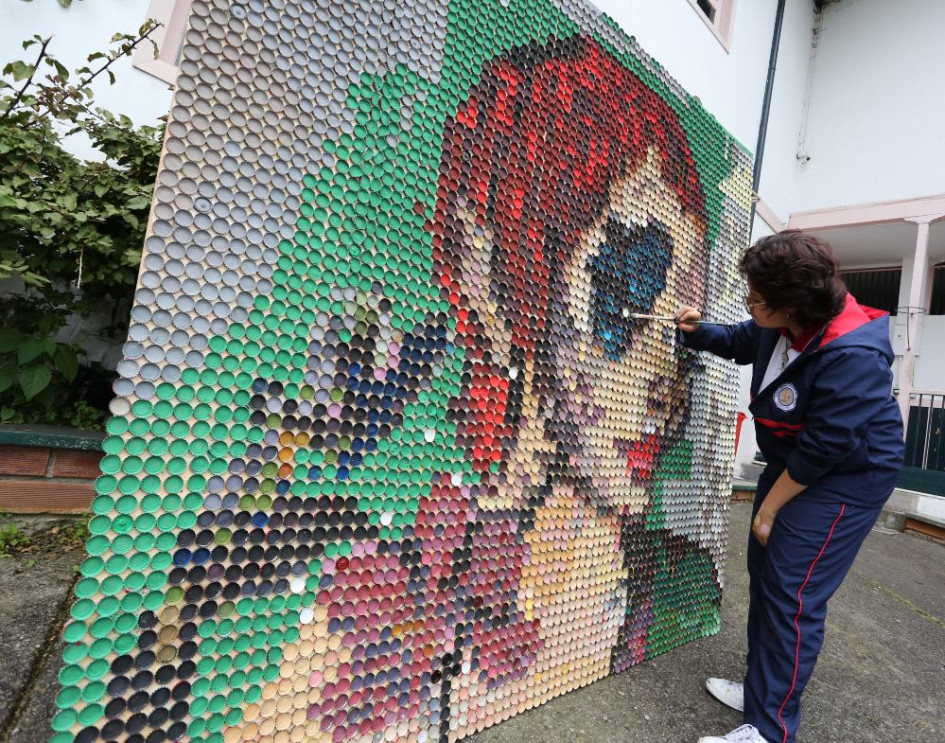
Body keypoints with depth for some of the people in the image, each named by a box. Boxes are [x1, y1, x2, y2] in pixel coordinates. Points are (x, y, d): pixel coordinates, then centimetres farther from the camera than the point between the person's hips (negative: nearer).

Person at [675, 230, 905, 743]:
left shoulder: (850, 357, -31)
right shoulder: (778, 326, -5)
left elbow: (822, 449, -26)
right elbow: (738, 342, 19)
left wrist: (768, 508, -16)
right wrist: (696, 331, -1)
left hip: (844, 481, -9)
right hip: (791, 463, 9)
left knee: (792, 596, -9)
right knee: (764, 577, 14)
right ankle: (762, 689, 31)